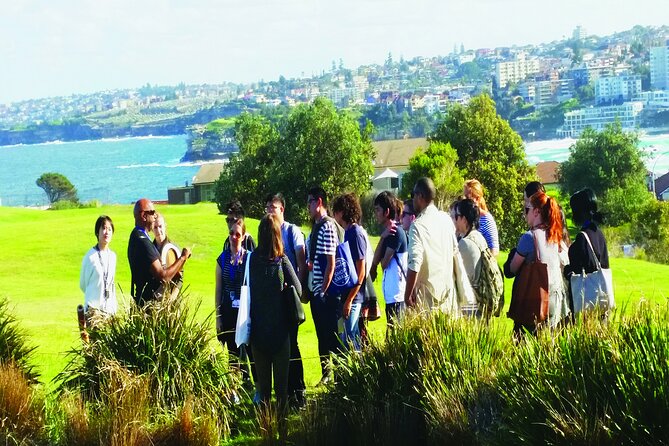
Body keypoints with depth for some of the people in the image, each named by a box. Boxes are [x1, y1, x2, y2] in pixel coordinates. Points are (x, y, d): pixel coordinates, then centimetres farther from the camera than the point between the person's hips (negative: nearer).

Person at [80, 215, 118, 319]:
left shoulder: (112, 256, 9)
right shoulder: (90, 257, -7)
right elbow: (83, 284, 5)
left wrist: (114, 305, 15)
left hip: (110, 308, 5)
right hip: (94, 308, -5)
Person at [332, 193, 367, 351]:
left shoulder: (356, 233, -15)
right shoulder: (349, 232, 13)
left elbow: (361, 272, -18)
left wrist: (349, 300, -20)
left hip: (353, 296, -9)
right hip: (346, 295, 9)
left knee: (350, 340, -7)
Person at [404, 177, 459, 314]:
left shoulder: (418, 225, -16)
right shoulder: (446, 219, 5)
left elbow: (414, 264, -20)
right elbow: (455, 248, 15)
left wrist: (408, 294, -16)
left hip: (427, 292, -6)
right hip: (448, 288, 6)